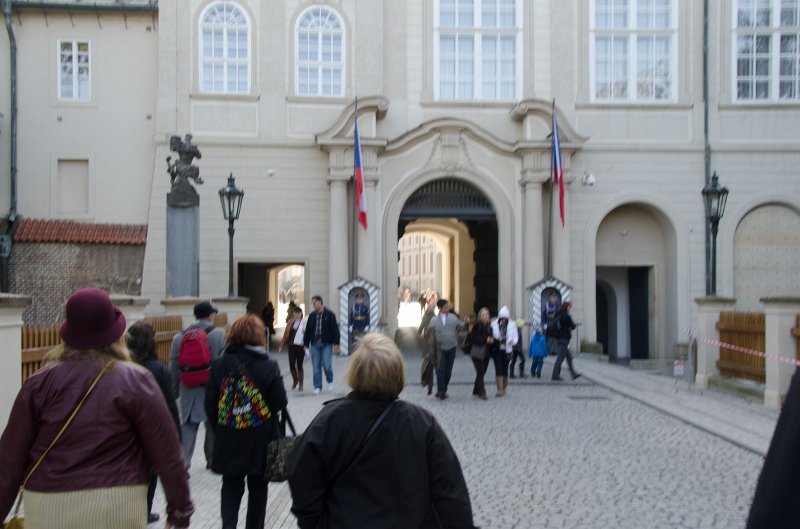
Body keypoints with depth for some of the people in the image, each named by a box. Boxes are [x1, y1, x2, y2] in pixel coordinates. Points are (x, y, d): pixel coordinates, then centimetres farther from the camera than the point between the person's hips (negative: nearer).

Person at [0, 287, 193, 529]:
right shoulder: (135, 380, -8)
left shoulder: (40, 382, -3)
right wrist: (180, 509, 3)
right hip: (116, 509, -1)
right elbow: (167, 454, -7)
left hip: (47, 509, 2)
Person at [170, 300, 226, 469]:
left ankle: (182, 463, -3)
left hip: (189, 391, 2)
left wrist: (173, 392, 14)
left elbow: (174, 368, 5)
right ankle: (212, 459, 30)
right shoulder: (219, 335, -9)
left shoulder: (179, 337, 2)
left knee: (188, 427, 6)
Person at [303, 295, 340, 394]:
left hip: (327, 344, -4)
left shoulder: (329, 315, -2)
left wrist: (336, 343, -10)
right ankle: (317, 387, 11)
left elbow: (335, 329, -4)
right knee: (316, 366, 2)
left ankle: (330, 381, 20)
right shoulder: (312, 316, 9)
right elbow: (307, 331, 12)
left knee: (327, 364, -8)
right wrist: (306, 344, 8)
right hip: (315, 344, 4)